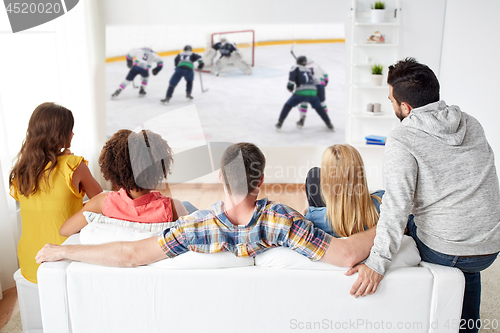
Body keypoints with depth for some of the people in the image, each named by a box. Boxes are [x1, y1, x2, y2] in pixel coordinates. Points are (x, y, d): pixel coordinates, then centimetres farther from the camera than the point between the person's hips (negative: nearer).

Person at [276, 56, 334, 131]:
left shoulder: (296, 68, 9)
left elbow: (292, 73, -9)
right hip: (312, 92, 4)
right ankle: (329, 124, 21)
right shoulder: (308, 70, 27)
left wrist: (290, 85, -3)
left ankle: (280, 123, 6)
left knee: (288, 105, 13)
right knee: (319, 107, 23)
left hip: (301, 92, -4)